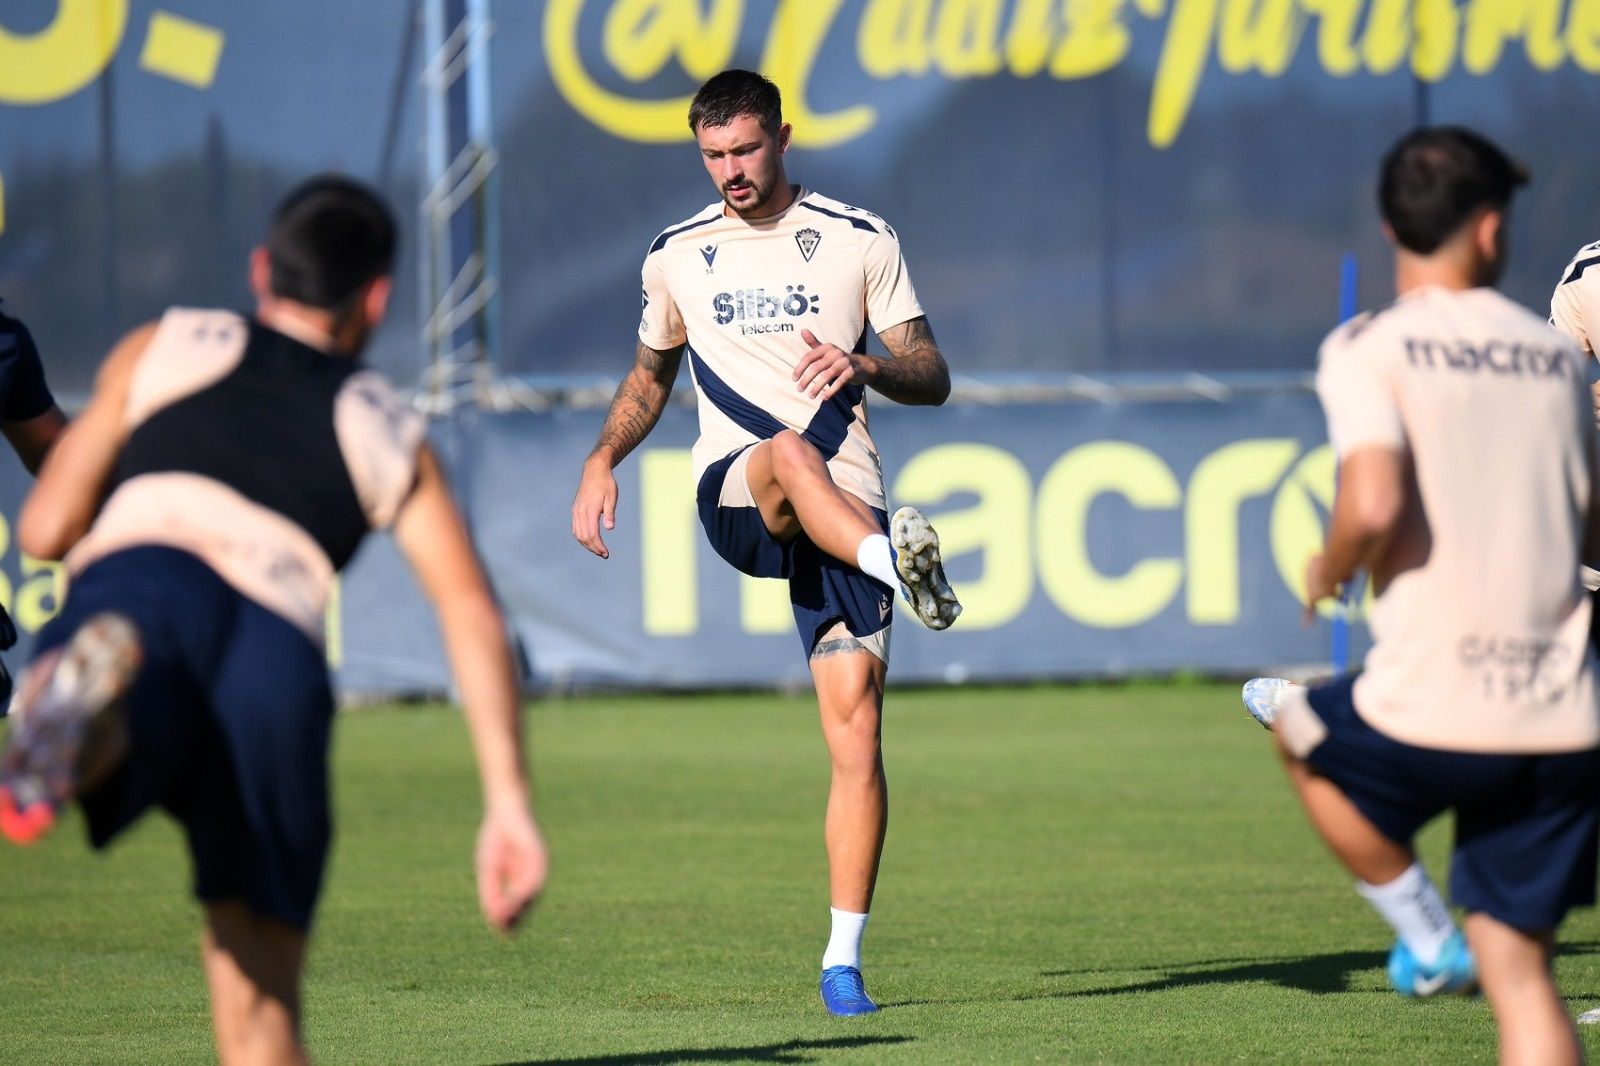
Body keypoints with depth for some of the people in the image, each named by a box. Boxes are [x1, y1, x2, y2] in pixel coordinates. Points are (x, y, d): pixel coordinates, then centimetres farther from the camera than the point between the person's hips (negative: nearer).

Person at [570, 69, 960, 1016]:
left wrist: (866, 366, -16)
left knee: (856, 722, -11)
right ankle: (897, 561, -63)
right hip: (730, 498, 1)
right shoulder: (677, 255, 14)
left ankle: (844, 958, -6)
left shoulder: (860, 241, 7)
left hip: (847, 509, -1)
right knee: (791, 453, -38)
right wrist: (603, 461, 12)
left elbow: (933, 378, 6)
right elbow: (652, 376, 29)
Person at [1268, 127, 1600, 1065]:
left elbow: (1374, 505, -20)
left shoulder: (1368, 351, -5)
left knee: (1302, 728, 30)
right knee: (1520, 970, 10)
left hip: (1428, 714, -4)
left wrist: (1330, 571, 1)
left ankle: (1426, 935, 24)